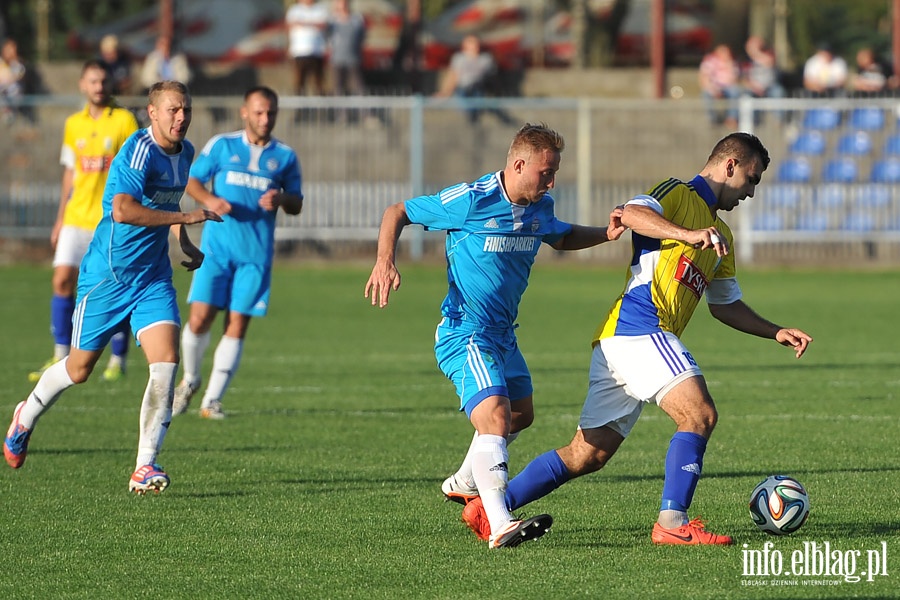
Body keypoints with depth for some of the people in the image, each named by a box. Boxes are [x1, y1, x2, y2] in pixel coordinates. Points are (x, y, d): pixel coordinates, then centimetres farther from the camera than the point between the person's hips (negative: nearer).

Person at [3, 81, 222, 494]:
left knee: (166, 361, -14)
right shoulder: (139, 151, -20)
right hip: (107, 274, -6)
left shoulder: (185, 153, 7)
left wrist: (184, 243, 16)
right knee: (79, 369, 8)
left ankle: (145, 467, -11)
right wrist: (184, 218, -32)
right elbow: (123, 210, -35)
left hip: (153, 277, 6)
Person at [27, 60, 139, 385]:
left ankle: (118, 359, 9)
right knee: (62, 280, -5)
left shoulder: (124, 121, -4)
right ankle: (61, 358, 1)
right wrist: (60, 219, 16)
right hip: (77, 217, 4)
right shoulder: (73, 124, 11)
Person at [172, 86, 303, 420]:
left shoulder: (285, 157, 9)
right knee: (200, 318, -9)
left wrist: (282, 198, -11)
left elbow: (296, 205, 13)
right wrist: (209, 200, -14)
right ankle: (190, 380, 18)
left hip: (256, 254, 1)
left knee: (237, 326, -4)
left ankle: (212, 400, 3)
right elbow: (192, 179, 8)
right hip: (217, 248, -1)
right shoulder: (222, 146, 6)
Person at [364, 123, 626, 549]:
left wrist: (605, 234, 9)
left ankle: (464, 482, 49)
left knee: (521, 415, 26)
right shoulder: (471, 201, -17)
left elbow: (563, 238, 28)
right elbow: (397, 212, -7)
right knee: (495, 418, -25)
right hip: (465, 334, -9)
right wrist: (385, 262, -23)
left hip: (503, 334, 9)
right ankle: (500, 526, -36)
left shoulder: (540, 209, 5)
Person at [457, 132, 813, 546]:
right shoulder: (677, 195, 0)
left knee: (587, 456, 8)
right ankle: (672, 523, -22)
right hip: (639, 329, -10)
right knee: (699, 414, -19)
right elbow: (632, 214, -21)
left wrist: (776, 333, 25)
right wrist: (689, 234, -35)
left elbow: (725, 305, 34)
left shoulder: (721, 236, 28)